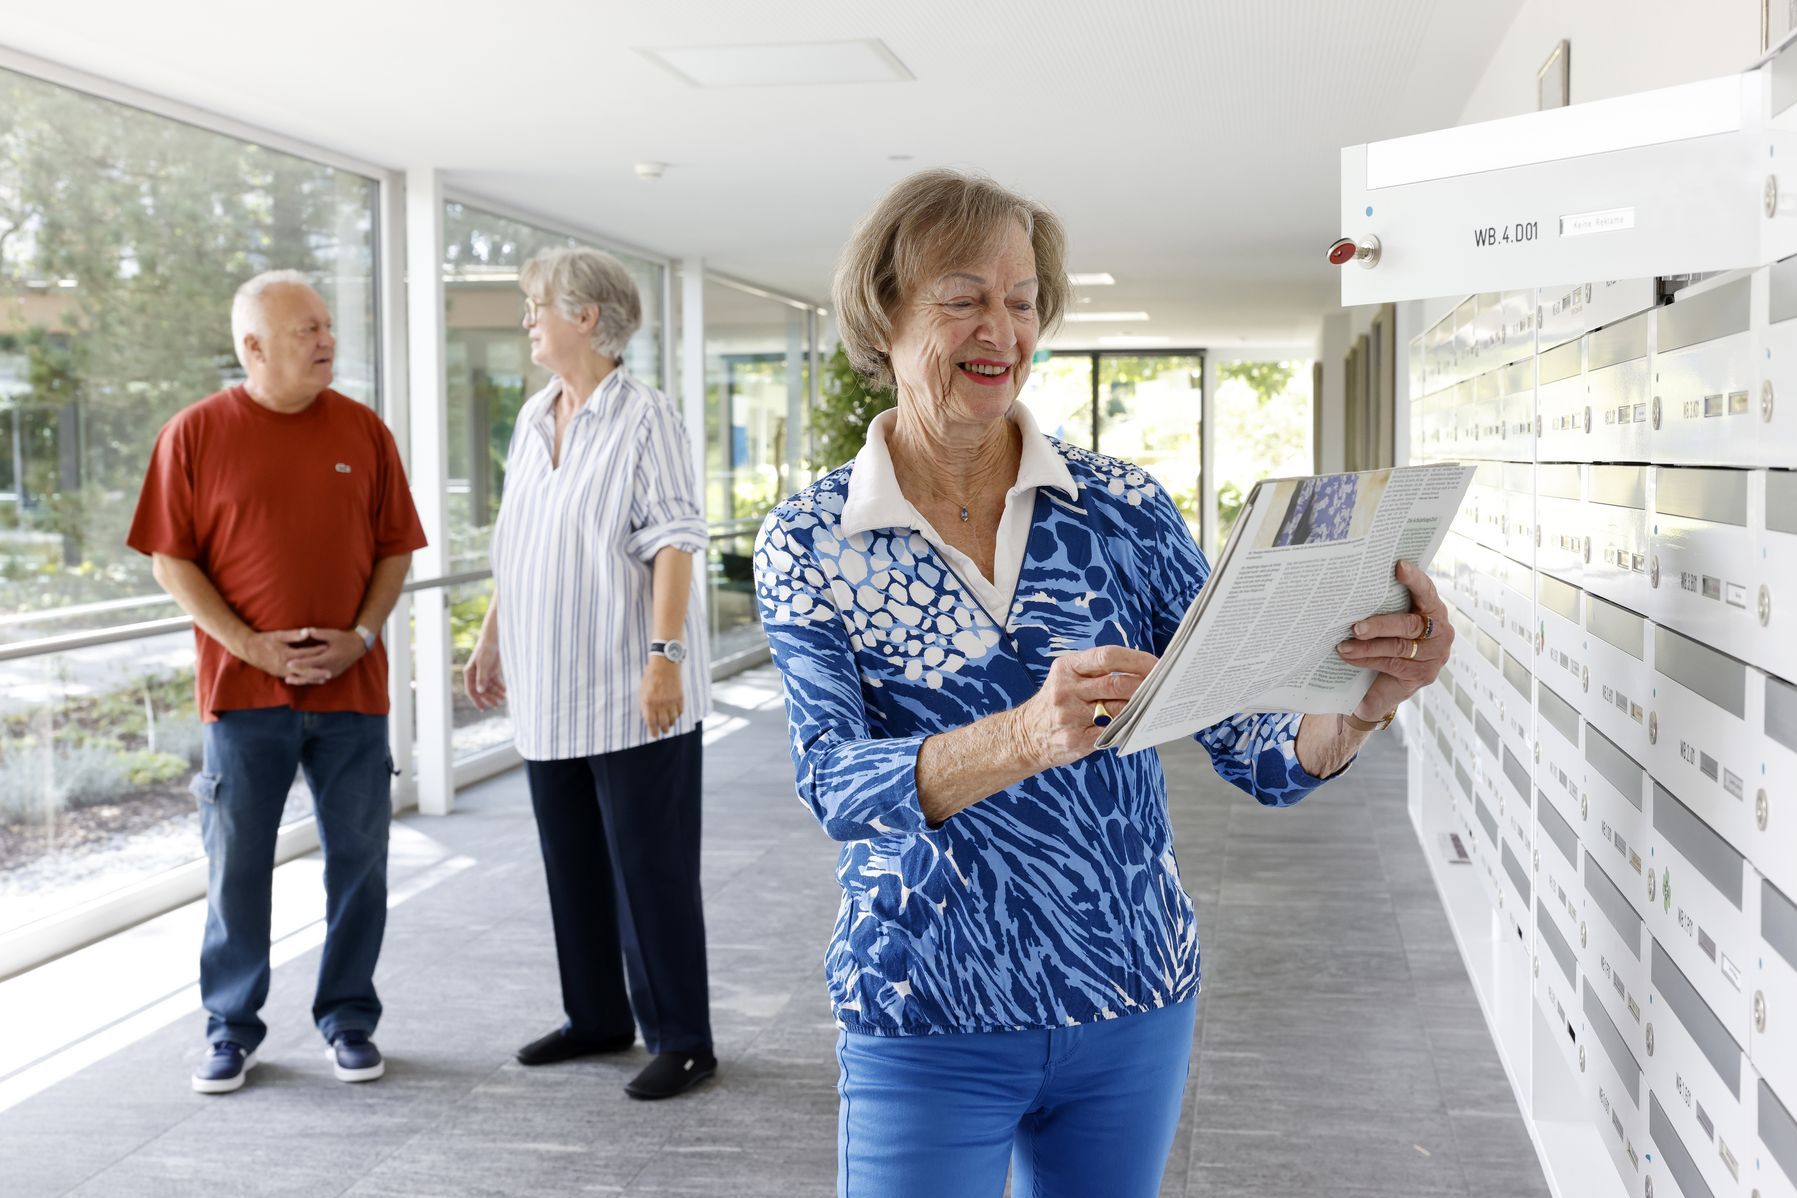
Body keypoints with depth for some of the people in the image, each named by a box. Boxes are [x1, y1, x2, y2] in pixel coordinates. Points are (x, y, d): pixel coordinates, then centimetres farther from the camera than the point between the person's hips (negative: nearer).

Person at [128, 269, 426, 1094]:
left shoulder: (363, 430, 5)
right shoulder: (196, 433, -1)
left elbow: (394, 548, 8)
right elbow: (171, 559, -2)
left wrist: (362, 635, -7)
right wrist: (250, 645, -12)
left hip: (352, 687, 2)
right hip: (243, 686, -2)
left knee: (357, 859, 7)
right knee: (236, 864, 6)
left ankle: (347, 1019, 22)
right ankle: (233, 1029, 21)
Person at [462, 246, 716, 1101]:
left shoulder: (645, 418, -11)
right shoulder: (533, 419, 13)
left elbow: (673, 544, -16)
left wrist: (664, 655, -22)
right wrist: (491, 641, 18)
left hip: (629, 693, -8)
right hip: (551, 692, 8)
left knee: (651, 867, -1)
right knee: (573, 863, 16)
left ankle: (682, 1040, 10)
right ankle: (597, 1018, 30)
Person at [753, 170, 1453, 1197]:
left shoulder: (1124, 507, -3)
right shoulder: (811, 543, -5)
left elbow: (1262, 755, -6)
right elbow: (833, 782, -18)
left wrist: (1363, 696, -29)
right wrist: (1028, 737, -36)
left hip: (1136, 1004, 2)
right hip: (926, 1029, -2)